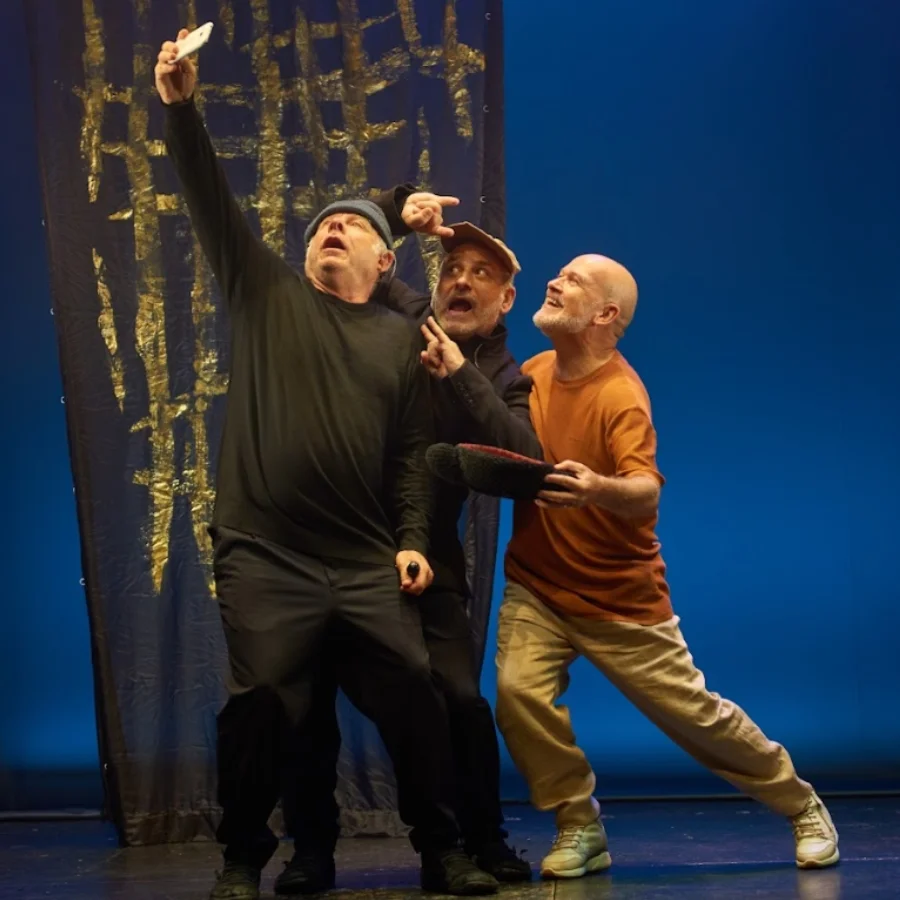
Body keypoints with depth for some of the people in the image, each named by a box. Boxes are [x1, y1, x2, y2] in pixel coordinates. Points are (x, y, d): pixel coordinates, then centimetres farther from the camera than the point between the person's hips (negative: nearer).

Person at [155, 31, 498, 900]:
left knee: (413, 698, -1)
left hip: (367, 562, 2)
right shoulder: (266, 291, 8)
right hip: (264, 557, -1)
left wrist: (412, 540, -2)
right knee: (261, 706, -6)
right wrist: (181, 107, -15)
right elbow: (210, 201, -3)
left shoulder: (400, 339, 12)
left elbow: (410, 454, 10)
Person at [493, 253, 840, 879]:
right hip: (536, 589, 5)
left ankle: (804, 806, 27)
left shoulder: (621, 394, -20)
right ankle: (580, 830, 1)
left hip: (620, 599, -4)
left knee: (693, 712, 3)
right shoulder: (533, 373, 0)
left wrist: (599, 489, -56)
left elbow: (646, 491, -33)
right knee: (520, 694, -20)